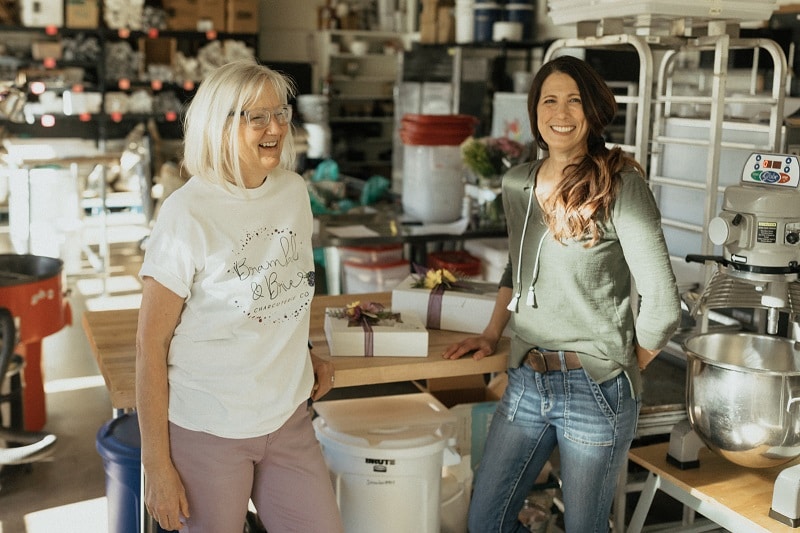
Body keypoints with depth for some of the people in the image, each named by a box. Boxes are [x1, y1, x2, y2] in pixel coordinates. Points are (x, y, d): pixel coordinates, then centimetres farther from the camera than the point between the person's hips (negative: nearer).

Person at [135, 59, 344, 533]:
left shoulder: (294, 192, 2)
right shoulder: (188, 214, -15)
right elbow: (151, 344, -12)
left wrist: (303, 355, 9)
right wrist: (157, 464, -12)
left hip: (289, 418, 5)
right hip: (206, 431, -5)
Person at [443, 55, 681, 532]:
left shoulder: (621, 186, -12)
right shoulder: (517, 183, 6)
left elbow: (663, 305, -13)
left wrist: (625, 369, -1)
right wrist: (492, 335, 16)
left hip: (596, 391, -5)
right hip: (526, 381, 6)